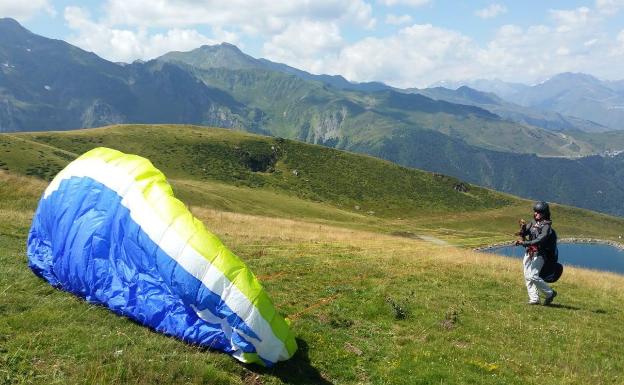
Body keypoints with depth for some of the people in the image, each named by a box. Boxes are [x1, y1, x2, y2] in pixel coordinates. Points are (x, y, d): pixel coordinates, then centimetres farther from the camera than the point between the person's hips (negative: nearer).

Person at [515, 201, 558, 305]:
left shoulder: (546, 226, -13)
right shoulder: (533, 222, 10)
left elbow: (540, 240, -26)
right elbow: (523, 234, 7)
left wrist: (524, 243, -32)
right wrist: (523, 228, -15)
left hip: (539, 254, -8)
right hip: (529, 253, 8)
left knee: (533, 276, -15)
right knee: (527, 277, 6)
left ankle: (550, 293, 3)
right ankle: (534, 299, 13)